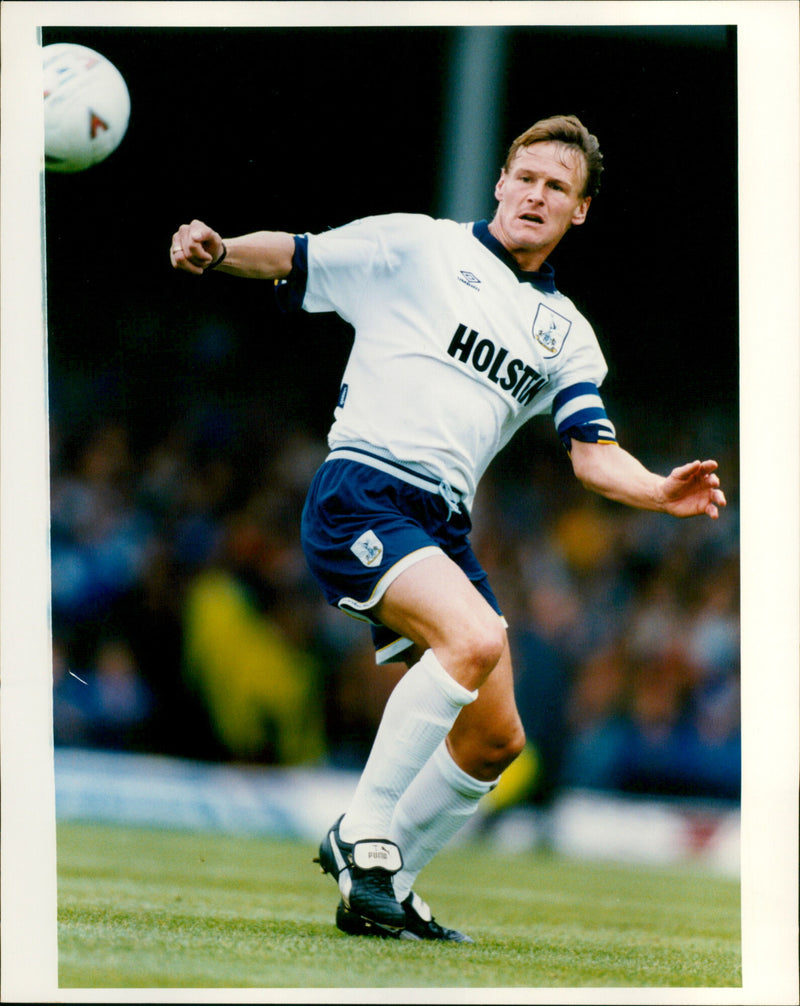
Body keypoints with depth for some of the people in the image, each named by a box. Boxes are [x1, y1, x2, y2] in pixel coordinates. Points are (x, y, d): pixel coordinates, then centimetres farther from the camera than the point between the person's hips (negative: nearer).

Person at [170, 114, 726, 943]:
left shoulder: (568, 334, 18)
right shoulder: (415, 247, 5)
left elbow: (594, 454, 8)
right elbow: (293, 258, 6)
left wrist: (663, 492, -12)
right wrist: (217, 251, -15)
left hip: (442, 526, 7)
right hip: (360, 493, -7)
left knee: (495, 739, 4)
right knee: (476, 638, -30)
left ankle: (380, 891, 21)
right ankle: (363, 832, -19)